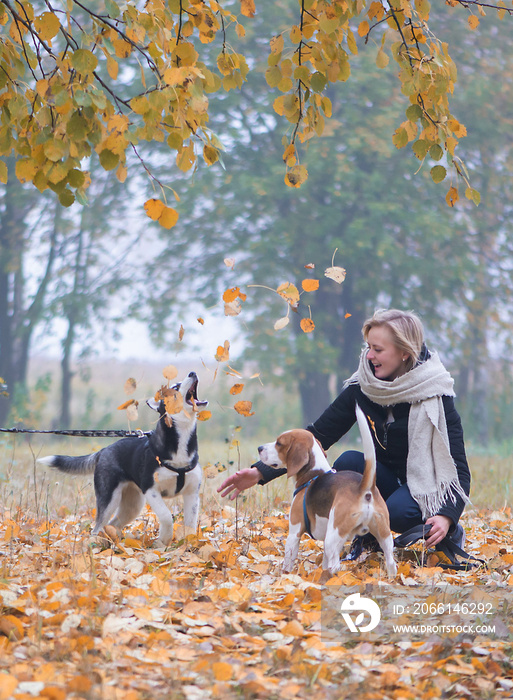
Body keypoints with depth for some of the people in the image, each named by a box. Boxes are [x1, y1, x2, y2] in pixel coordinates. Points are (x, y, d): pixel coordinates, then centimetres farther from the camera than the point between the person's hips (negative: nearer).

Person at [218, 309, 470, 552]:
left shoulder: (435, 395, -18)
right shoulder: (360, 389, -7)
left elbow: (458, 468, -20)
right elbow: (318, 435, -5)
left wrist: (446, 516, -39)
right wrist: (261, 472, -16)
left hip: (428, 489, -4)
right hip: (387, 482, 4)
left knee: (398, 512, -36)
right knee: (350, 461, -26)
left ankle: (450, 533, -4)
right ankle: (365, 541, -5)